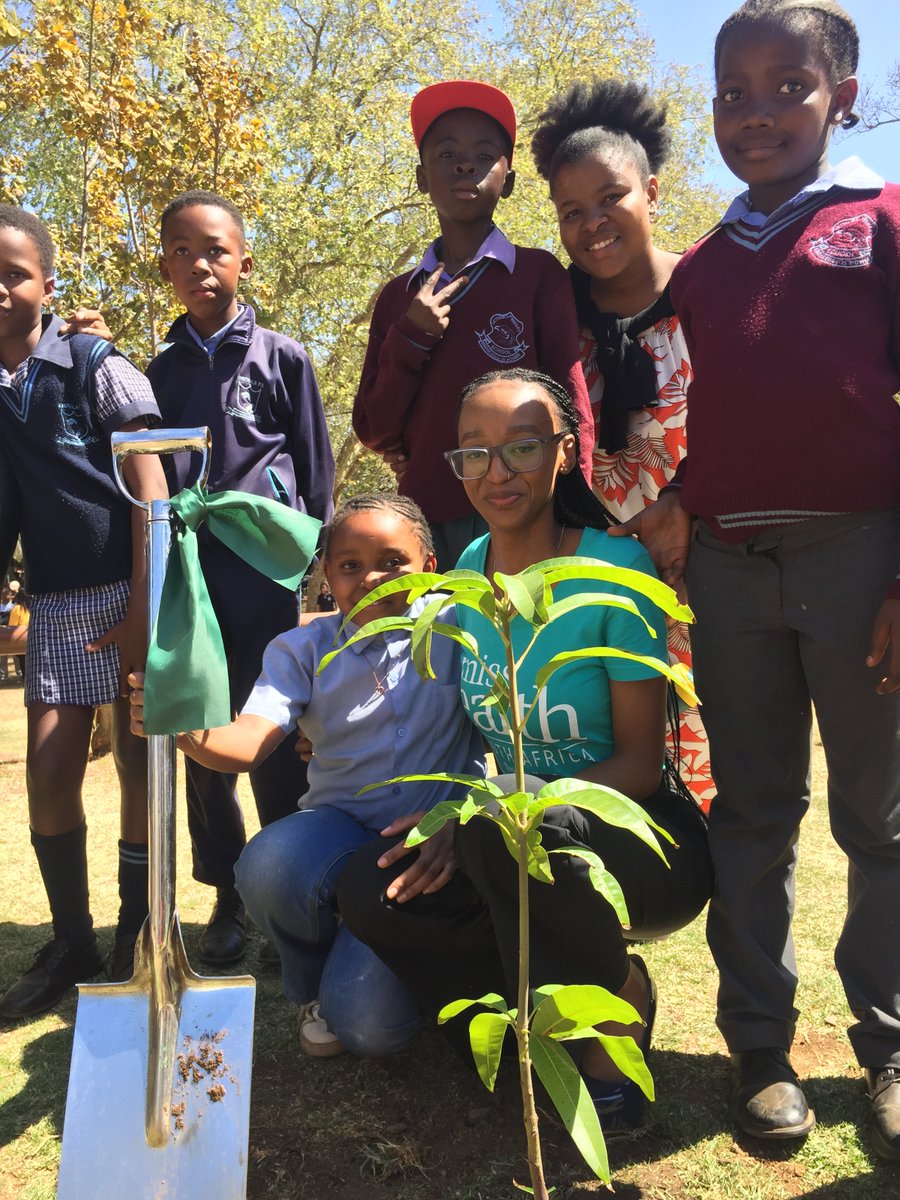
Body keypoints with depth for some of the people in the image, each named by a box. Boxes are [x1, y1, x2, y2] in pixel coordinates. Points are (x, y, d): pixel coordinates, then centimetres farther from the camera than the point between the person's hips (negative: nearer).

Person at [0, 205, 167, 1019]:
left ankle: (135, 932, 19)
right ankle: (72, 942, 19)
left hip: (128, 591, -4)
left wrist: (143, 607, -15)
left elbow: (148, 486, -9)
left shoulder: (96, 367, -5)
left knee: (139, 764, 2)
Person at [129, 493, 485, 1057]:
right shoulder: (304, 649, 3)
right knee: (269, 865, -34)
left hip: (434, 840, -2)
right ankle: (315, 987, 3)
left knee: (368, 1023, -20)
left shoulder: (456, 629, -5)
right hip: (342, 825, 3)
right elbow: (250, 742, -13)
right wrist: (189, 730, -35)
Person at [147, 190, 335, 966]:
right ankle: (228, 894, 21)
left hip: (262, 568, -3)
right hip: (186, 570, 4)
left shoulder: (282, 357, 4)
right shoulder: (163, 371, 13)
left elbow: (315, 467, 5)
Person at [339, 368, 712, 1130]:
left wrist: (478, 811, -24)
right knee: (371, 889, -16)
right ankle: (556, 987, 3)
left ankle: (616, 998, -6)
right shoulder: (467, 575, 0)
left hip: (647, 840, -5)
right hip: (521, 844, 5)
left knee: (509, 822, -35)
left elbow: (640, 764, -16)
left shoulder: (615, 570, -17)